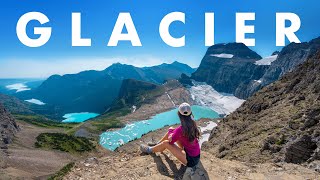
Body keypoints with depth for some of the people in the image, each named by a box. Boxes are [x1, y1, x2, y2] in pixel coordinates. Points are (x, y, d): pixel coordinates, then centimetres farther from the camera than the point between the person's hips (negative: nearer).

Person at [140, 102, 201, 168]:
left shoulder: (181, 129, -29)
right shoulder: (192, 124, -8)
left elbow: (170, 141, -13)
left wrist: (171, 131, 4)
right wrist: (173, 131, -9)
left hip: (191, 160, -7)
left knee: (166, 143, -8)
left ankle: (150, 150, 23)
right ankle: (157, 144, 31)